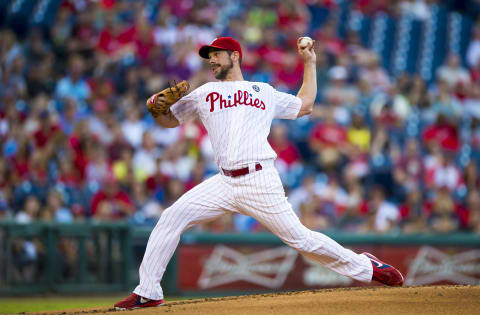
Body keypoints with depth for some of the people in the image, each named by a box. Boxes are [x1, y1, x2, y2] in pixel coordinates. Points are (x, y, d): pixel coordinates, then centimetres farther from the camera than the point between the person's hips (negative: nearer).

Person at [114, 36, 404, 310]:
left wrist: (309, 63, 27)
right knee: (172, 218, -13)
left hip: (260, 182, -2)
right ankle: (148, 292, -7)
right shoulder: (204, 93, 19)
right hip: (224, 183, 2)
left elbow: (305, 105, 28)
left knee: (299, 237, -8)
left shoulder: (265, 92, 18)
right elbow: (169, 120, 20)